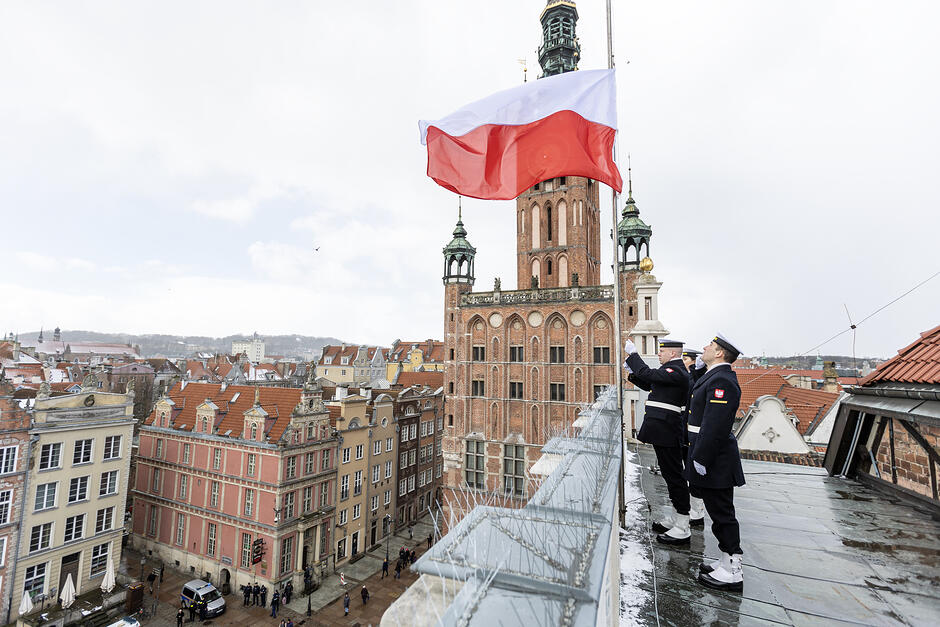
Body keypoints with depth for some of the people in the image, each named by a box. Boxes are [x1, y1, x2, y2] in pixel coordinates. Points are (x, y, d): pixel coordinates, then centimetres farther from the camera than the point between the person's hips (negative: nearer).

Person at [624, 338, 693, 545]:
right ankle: (675, 519, 31)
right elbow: (648, 384, 20)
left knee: (675, 476, -2)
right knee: (671, 475, 18)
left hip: (667, 432, -11)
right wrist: (631, 370, 9)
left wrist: (633, 353, -12)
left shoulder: (676, 372, -17)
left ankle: (682, 530, 9)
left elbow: (648, 374, -22)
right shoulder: (671, 370, 16)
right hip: (664, 432, 11)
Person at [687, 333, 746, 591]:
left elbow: (715, 426, -26)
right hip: (711, 459, 10)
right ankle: (727, 561, 31)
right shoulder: (714, 377, 12)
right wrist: (698, 456, 22)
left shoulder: (722, 380, -21)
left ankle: (732, 572, 15)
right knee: (719, 512, 18)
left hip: (715, 461, -10)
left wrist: (701, 459, -22)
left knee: (722, 513, 2)